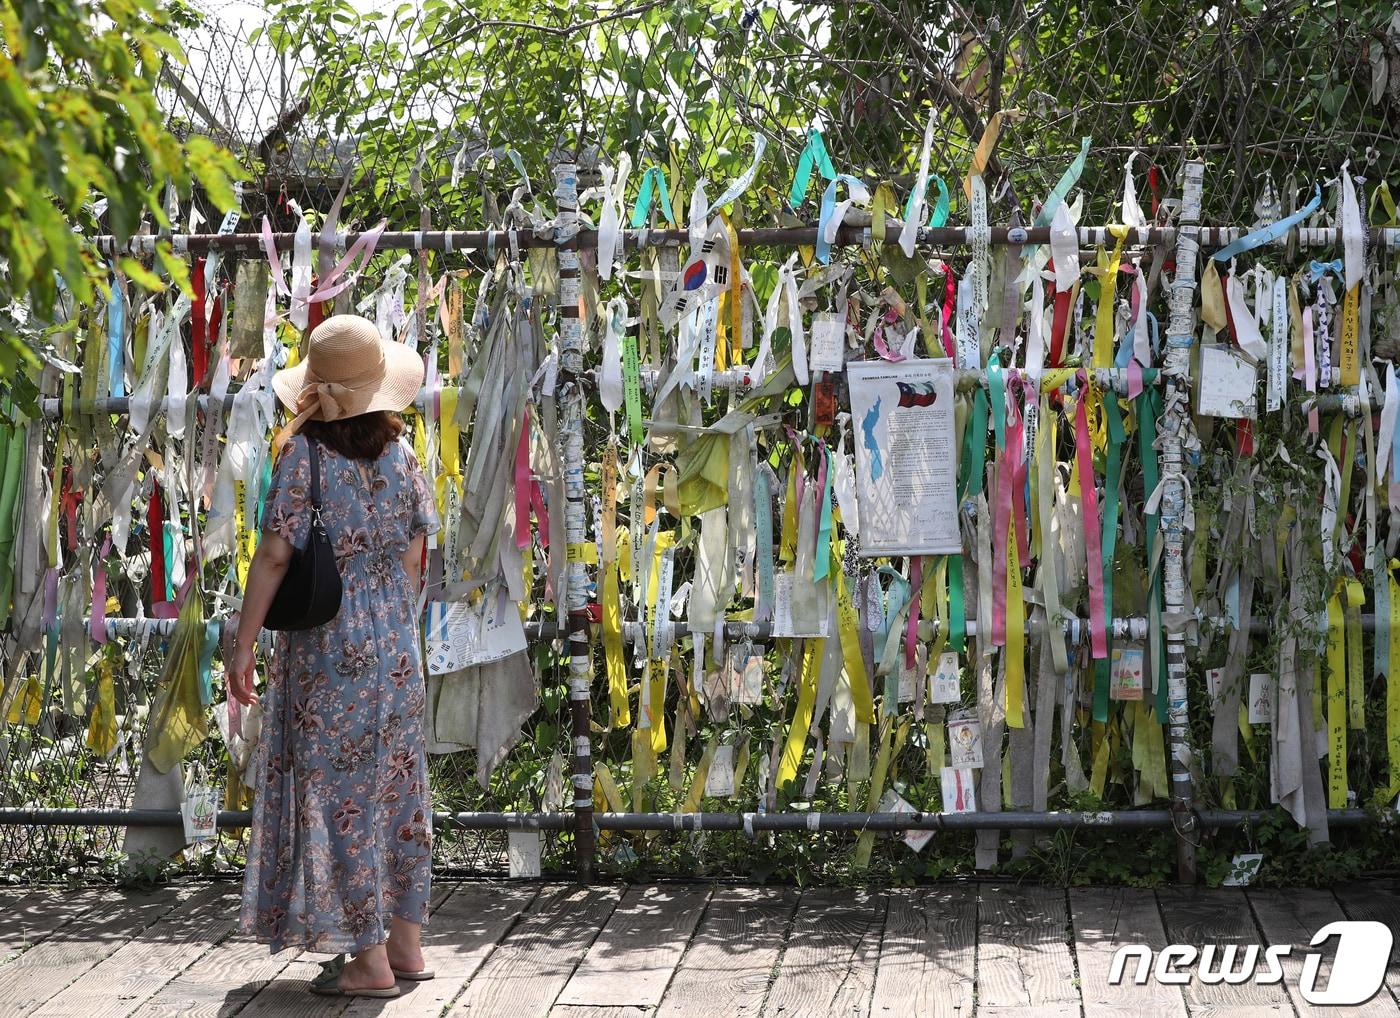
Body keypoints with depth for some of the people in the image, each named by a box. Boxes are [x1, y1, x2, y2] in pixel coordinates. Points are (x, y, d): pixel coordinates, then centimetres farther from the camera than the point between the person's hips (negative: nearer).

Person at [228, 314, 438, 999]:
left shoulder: (304, 455, -12)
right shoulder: (400, 456, 3)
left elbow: (274, 557, -15)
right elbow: (413, 558, 6)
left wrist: (242, 646, -10)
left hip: (328, 653, -6)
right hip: (395, 648, 6)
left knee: (338, 794, 1)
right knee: (395, 787, 13)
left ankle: (369, 960, 4)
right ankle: (405, 943, 20)